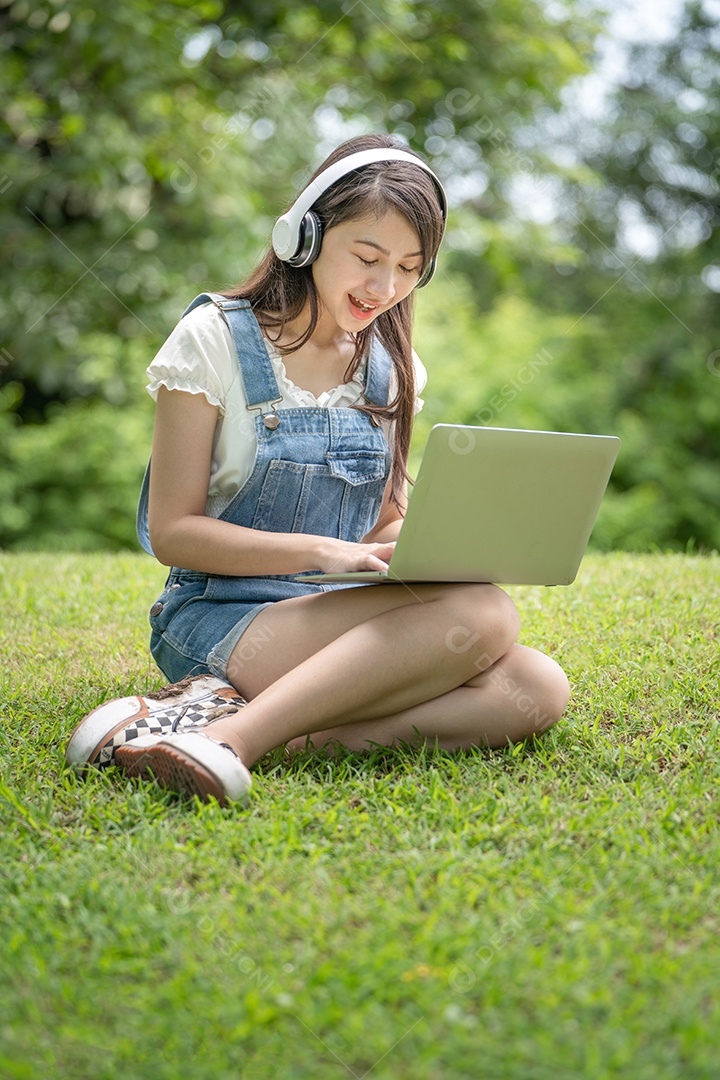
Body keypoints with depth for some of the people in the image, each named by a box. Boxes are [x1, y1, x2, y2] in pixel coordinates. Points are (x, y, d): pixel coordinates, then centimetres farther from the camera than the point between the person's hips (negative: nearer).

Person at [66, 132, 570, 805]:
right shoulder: (215, 338, -5)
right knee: (481, 612, -28)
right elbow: (173, 530, -8)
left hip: (346, 614, 6)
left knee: (538, 688, -23)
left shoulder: (389, 366, 11)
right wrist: (322, 553, -22)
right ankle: (232, 739, -34)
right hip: (218, 617, -6)